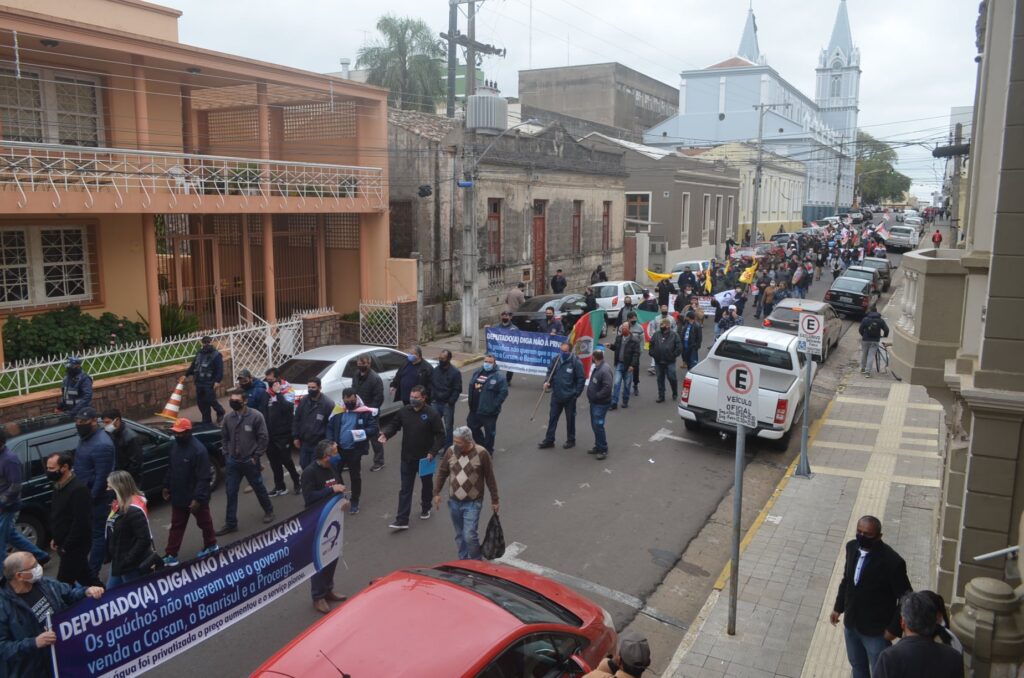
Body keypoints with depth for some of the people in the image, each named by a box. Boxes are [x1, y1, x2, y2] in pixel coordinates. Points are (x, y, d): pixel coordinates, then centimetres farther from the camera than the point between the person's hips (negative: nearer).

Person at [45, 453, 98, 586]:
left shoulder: (78, 489, -25)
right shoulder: (59, 486, 6)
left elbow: (80, 522, -26)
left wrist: (66, 546, -20)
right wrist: (55, 538, 14)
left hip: (75, 545, -9)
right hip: (63, 544, 10)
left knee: (64, 582, -4)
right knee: (83, 574, 21)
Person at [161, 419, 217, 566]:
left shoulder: (198, 450, -25)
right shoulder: (175, 445, 0)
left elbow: (203, 478, -25)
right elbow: (170, 468, 13)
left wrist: (198, 498, -26)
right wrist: (166, 486, 12)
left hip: (195, 497, -7)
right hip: (178, 496, 7)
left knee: (204, 522, 14)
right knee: (176, 526, 13)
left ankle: (211, 545, 34)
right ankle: (171, 555, 20)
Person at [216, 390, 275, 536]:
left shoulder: (255, 416, -14)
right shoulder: (228, 418, -1)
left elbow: (264, 438, -11)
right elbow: (225, 437, 13)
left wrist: (256, 456, -11)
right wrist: (226, 454, 5)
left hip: (249, 461, -4)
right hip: (232, 462, 4)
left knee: (259, 488, 13)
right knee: (231, 492, 7)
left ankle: (268, 511, 35)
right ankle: (230, 523, 17)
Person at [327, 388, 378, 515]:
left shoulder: (365, 412, -10)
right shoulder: (338, 411, 1)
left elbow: (373, 428, -11)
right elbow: (330, 427, 6)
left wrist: (364, 432, -30)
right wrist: (331, 441, -9)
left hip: (355, 450, -3)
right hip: (338, 449, 3)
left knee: (355, 476, 10)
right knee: (334, 473, 12)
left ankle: (354, 502, 24)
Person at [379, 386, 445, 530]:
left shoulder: (432, 414, -15)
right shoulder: (404, 411, -4)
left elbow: (441, 435, -12)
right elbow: (394, 424, 8)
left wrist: (433, 452, -19)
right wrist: (386, 433, -13)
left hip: (425, 458, -2)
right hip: (407, 458, 2)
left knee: (426, 485, 19)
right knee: (405, 489, 2)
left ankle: (425, 508, 43)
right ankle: (402, 520, 3)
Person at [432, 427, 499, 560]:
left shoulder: (481, 453, -13)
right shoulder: (451, 451, -3)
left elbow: (490, 478, -5)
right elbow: (441, 473, 8)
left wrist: (494, 500, 0)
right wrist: (436, 493, 4)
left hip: (472, 504, -4)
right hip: (454, 502, 4)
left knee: (470, 536, -9)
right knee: (460, 536, 15)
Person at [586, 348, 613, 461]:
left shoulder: (605, 370, -22)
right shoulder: (596, 367, 9)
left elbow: (607, 387, -29)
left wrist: (596, 396, -21)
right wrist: (591, 394, 9)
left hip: (601, 404, -10)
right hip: (594, 402, 10)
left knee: (598, 426, -9)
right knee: (594, 425, 16)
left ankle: (603, 450, 1)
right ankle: (598, 446, 28)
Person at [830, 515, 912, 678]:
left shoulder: (892, 562, -27)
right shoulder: (852, 547, -8)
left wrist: (894, 628, -13)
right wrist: (838, 607, 10)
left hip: (876, 630, -5)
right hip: (851, 624, 5)